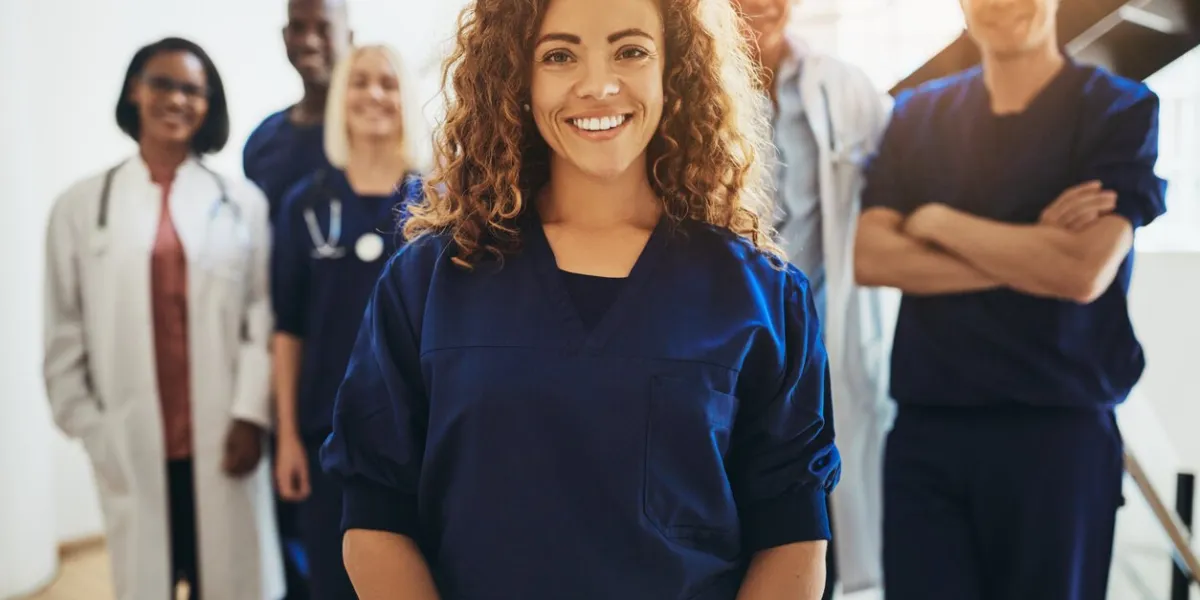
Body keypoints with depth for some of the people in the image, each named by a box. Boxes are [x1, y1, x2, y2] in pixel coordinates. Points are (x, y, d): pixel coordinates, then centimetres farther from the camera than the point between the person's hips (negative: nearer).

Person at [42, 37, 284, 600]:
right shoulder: (81, 205, 5)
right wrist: (87, 428, 2)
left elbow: (264, 315, -2)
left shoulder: (242, 201, 3)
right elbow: (65, 331, 6)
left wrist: (250, 414, -9)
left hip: (223, 438, 0)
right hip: (132, 444, 1)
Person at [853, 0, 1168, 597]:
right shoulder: (917, 114, 8)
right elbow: (870, 258, -4)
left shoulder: (1120, 109, -1)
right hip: (924, 425, 2)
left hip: (1056, 426, -1)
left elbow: (1085, 272, -14)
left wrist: (937, 221, -6)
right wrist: (1031, 255, -11)